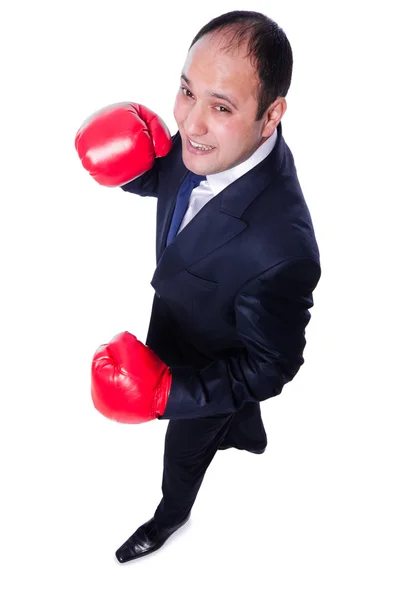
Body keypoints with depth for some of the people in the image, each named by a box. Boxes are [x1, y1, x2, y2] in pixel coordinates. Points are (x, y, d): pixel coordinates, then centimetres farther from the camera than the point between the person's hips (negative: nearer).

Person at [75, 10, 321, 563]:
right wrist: (130, 164, -23)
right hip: (179, 326, 5)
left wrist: (167, 393, -35)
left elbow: (269, 367, -29)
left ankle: (171, 516, 61)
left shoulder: (281, 248, -46)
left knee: (185, 449, 26)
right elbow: (167, 179, -2)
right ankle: (249, 439, 72)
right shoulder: (208, 144, -26)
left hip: (208, 365, -5)